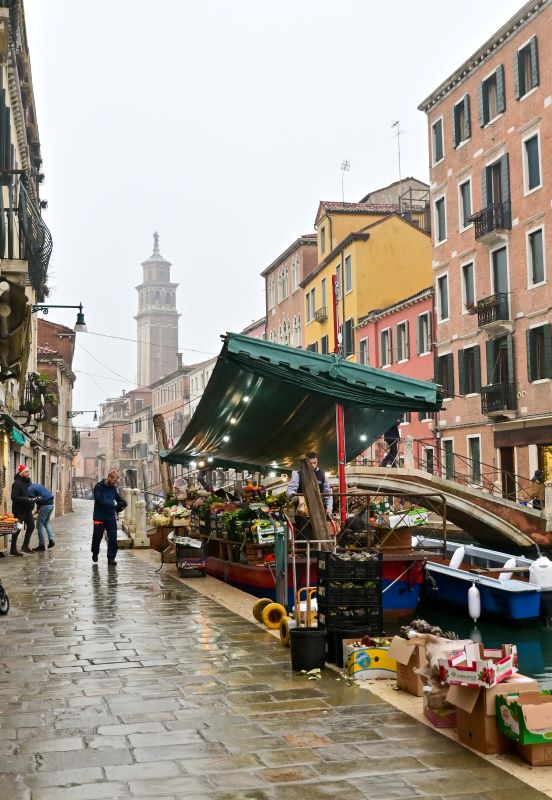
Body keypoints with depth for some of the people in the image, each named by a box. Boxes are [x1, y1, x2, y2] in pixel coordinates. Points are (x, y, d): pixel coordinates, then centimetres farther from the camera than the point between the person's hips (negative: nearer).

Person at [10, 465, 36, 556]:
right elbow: (14, 497, -22)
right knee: (17, 529, -2)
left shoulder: (28, 482, 9)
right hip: (19, 510, -8)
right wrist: (27, 499, -25)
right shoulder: (17, 483, -16)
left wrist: (33, 498, 3)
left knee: (31, 526, 12)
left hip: (27, 510, 8)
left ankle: (25, 546, 25)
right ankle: (13, 549, 9)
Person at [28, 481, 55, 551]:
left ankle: (42, 545, 2)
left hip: (45, 505, -9)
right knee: (46, 522, 26)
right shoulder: (38, 485, 22)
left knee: (39, 525, 1)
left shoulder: (30, 489, -5)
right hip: (51, 504, 9)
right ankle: (51, 539, 16)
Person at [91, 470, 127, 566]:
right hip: (99, 517, -4)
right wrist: (113, 505, -25)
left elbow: (118, 497, 19)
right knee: (97, 537, 9)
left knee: (113, 539, -2)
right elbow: (100, 501, -20)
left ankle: (111, 558, 5)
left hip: (111, 518, 4)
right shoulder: (98, 487, -10)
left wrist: (123, 502, -5)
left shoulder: (113, 488, 7)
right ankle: (95, 553, 33)